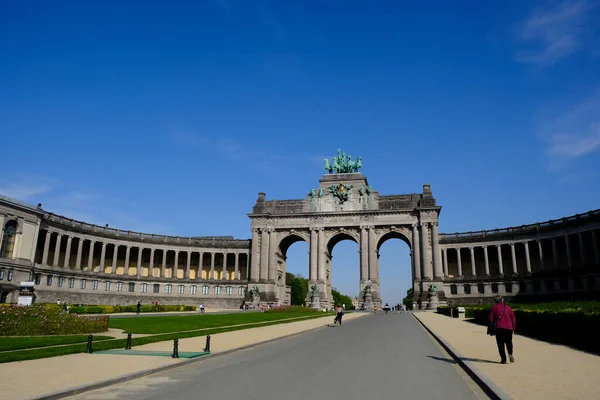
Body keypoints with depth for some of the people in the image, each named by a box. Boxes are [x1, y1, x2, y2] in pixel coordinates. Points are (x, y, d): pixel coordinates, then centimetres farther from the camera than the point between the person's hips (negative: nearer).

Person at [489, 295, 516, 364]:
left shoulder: (494, 307, 4)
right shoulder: (508, 308, 10)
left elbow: (491, 318, -1)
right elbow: (513, 319, 8)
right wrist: (513, 328, 14)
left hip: (499, 328, -2)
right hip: (509, 327, 2)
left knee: (500, 343, 5)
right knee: (509, 342, 17)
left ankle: (503, 359, -1)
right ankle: (510, 354, -8)